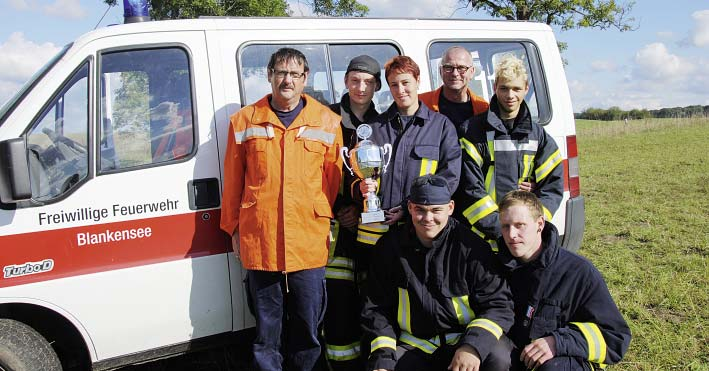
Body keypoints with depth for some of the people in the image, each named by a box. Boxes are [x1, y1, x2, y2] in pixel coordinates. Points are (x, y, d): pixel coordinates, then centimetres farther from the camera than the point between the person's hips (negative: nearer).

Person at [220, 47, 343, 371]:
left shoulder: (327, 121, 5)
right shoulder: (244, 120, 6)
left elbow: (334, 179, 9)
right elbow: (232, 181, 8)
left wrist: (330, 222, 8)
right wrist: (233, 228, 10)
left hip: (310, 242, 0)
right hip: (259, 241, 0)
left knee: (308, 323, 10)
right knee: (266, 324, 11)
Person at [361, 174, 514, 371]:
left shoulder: (471, 246, -6)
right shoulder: (389, 246, 0)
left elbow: (498, 304, -8)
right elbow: (376, 309, 4)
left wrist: (473, 346, -25)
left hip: (460, 340, -1)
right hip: (413, 348, 2)